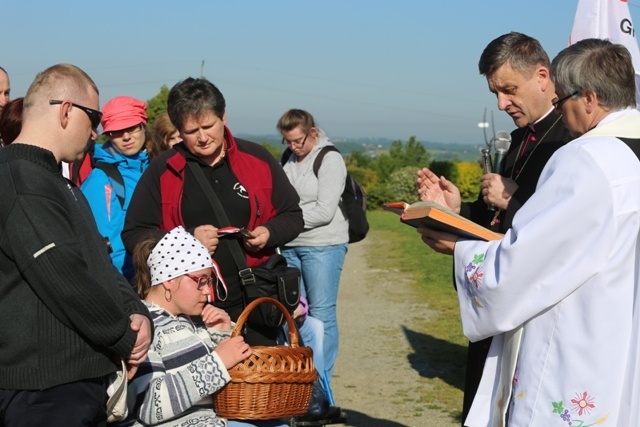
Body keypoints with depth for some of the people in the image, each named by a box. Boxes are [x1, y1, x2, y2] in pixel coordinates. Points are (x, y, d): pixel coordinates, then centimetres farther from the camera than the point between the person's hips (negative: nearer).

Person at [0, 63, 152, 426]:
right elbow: (66, 282, -23)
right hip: (45, 390, -10)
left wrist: (136, 313, 0)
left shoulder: (55, 181, 17)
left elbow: (98, 260, 17)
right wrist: (126, 340, -11)